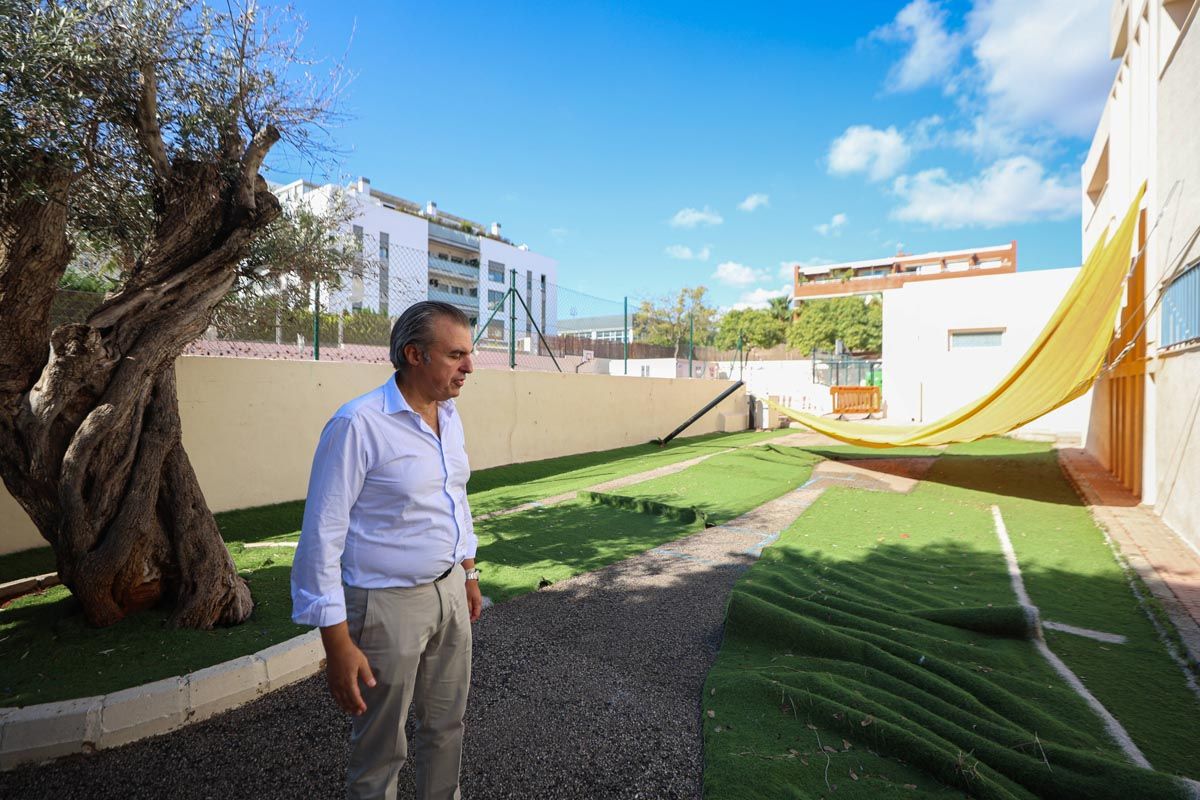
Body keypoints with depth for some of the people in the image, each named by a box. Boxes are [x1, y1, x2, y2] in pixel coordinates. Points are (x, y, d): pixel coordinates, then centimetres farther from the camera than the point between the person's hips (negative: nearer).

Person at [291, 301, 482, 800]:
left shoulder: (450, 418, 2)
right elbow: (322, 535, -19)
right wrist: (337, 645, -17)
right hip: (388, 604, -6)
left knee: (446, 724, 23)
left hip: (449, 592, 7)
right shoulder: (358, 423, -21)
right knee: (381, 746, 15)